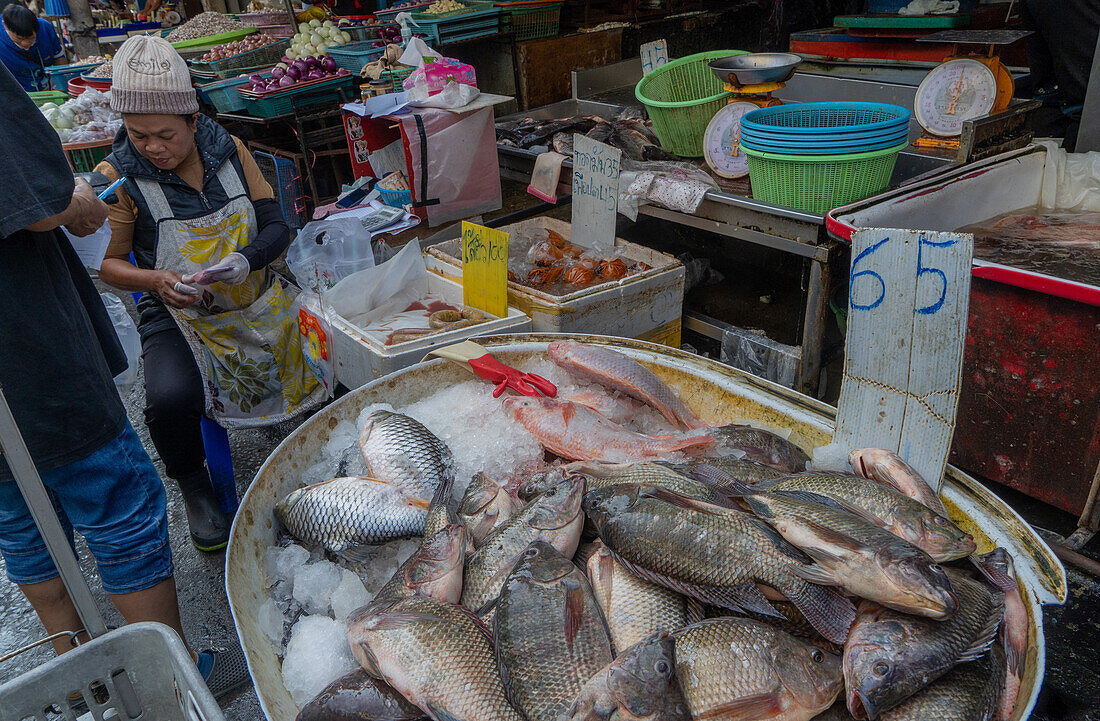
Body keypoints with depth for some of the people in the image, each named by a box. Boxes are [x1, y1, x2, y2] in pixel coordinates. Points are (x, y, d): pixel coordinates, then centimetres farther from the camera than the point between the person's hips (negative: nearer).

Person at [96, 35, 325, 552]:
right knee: (172, 400, -30)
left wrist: (244, 260, -22)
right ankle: (194, 486, 4)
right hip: (179, 316, -2)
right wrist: (156, 280, -22)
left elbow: (276, 226, -1)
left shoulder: (228, 150, 0)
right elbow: (108, 263, -1)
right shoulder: (117, 176, -7)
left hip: (257, 301, 2)